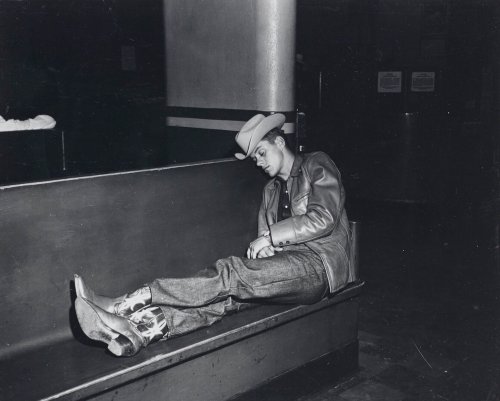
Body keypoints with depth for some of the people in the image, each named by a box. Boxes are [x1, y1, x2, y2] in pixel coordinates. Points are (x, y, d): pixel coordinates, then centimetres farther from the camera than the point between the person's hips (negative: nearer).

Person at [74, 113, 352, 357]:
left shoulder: (316, 166, 4)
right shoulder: (271, 189, 26)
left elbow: (323, 218, -10)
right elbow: (264, 237, 20)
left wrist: (270, 237, -10)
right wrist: (264, 248, -5)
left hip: (318, 265, -6)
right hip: (284, 265, 6)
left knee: (231, 274, -28)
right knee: (226, 293, -23)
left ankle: (121, 305, -34)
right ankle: (138, 332, -43)